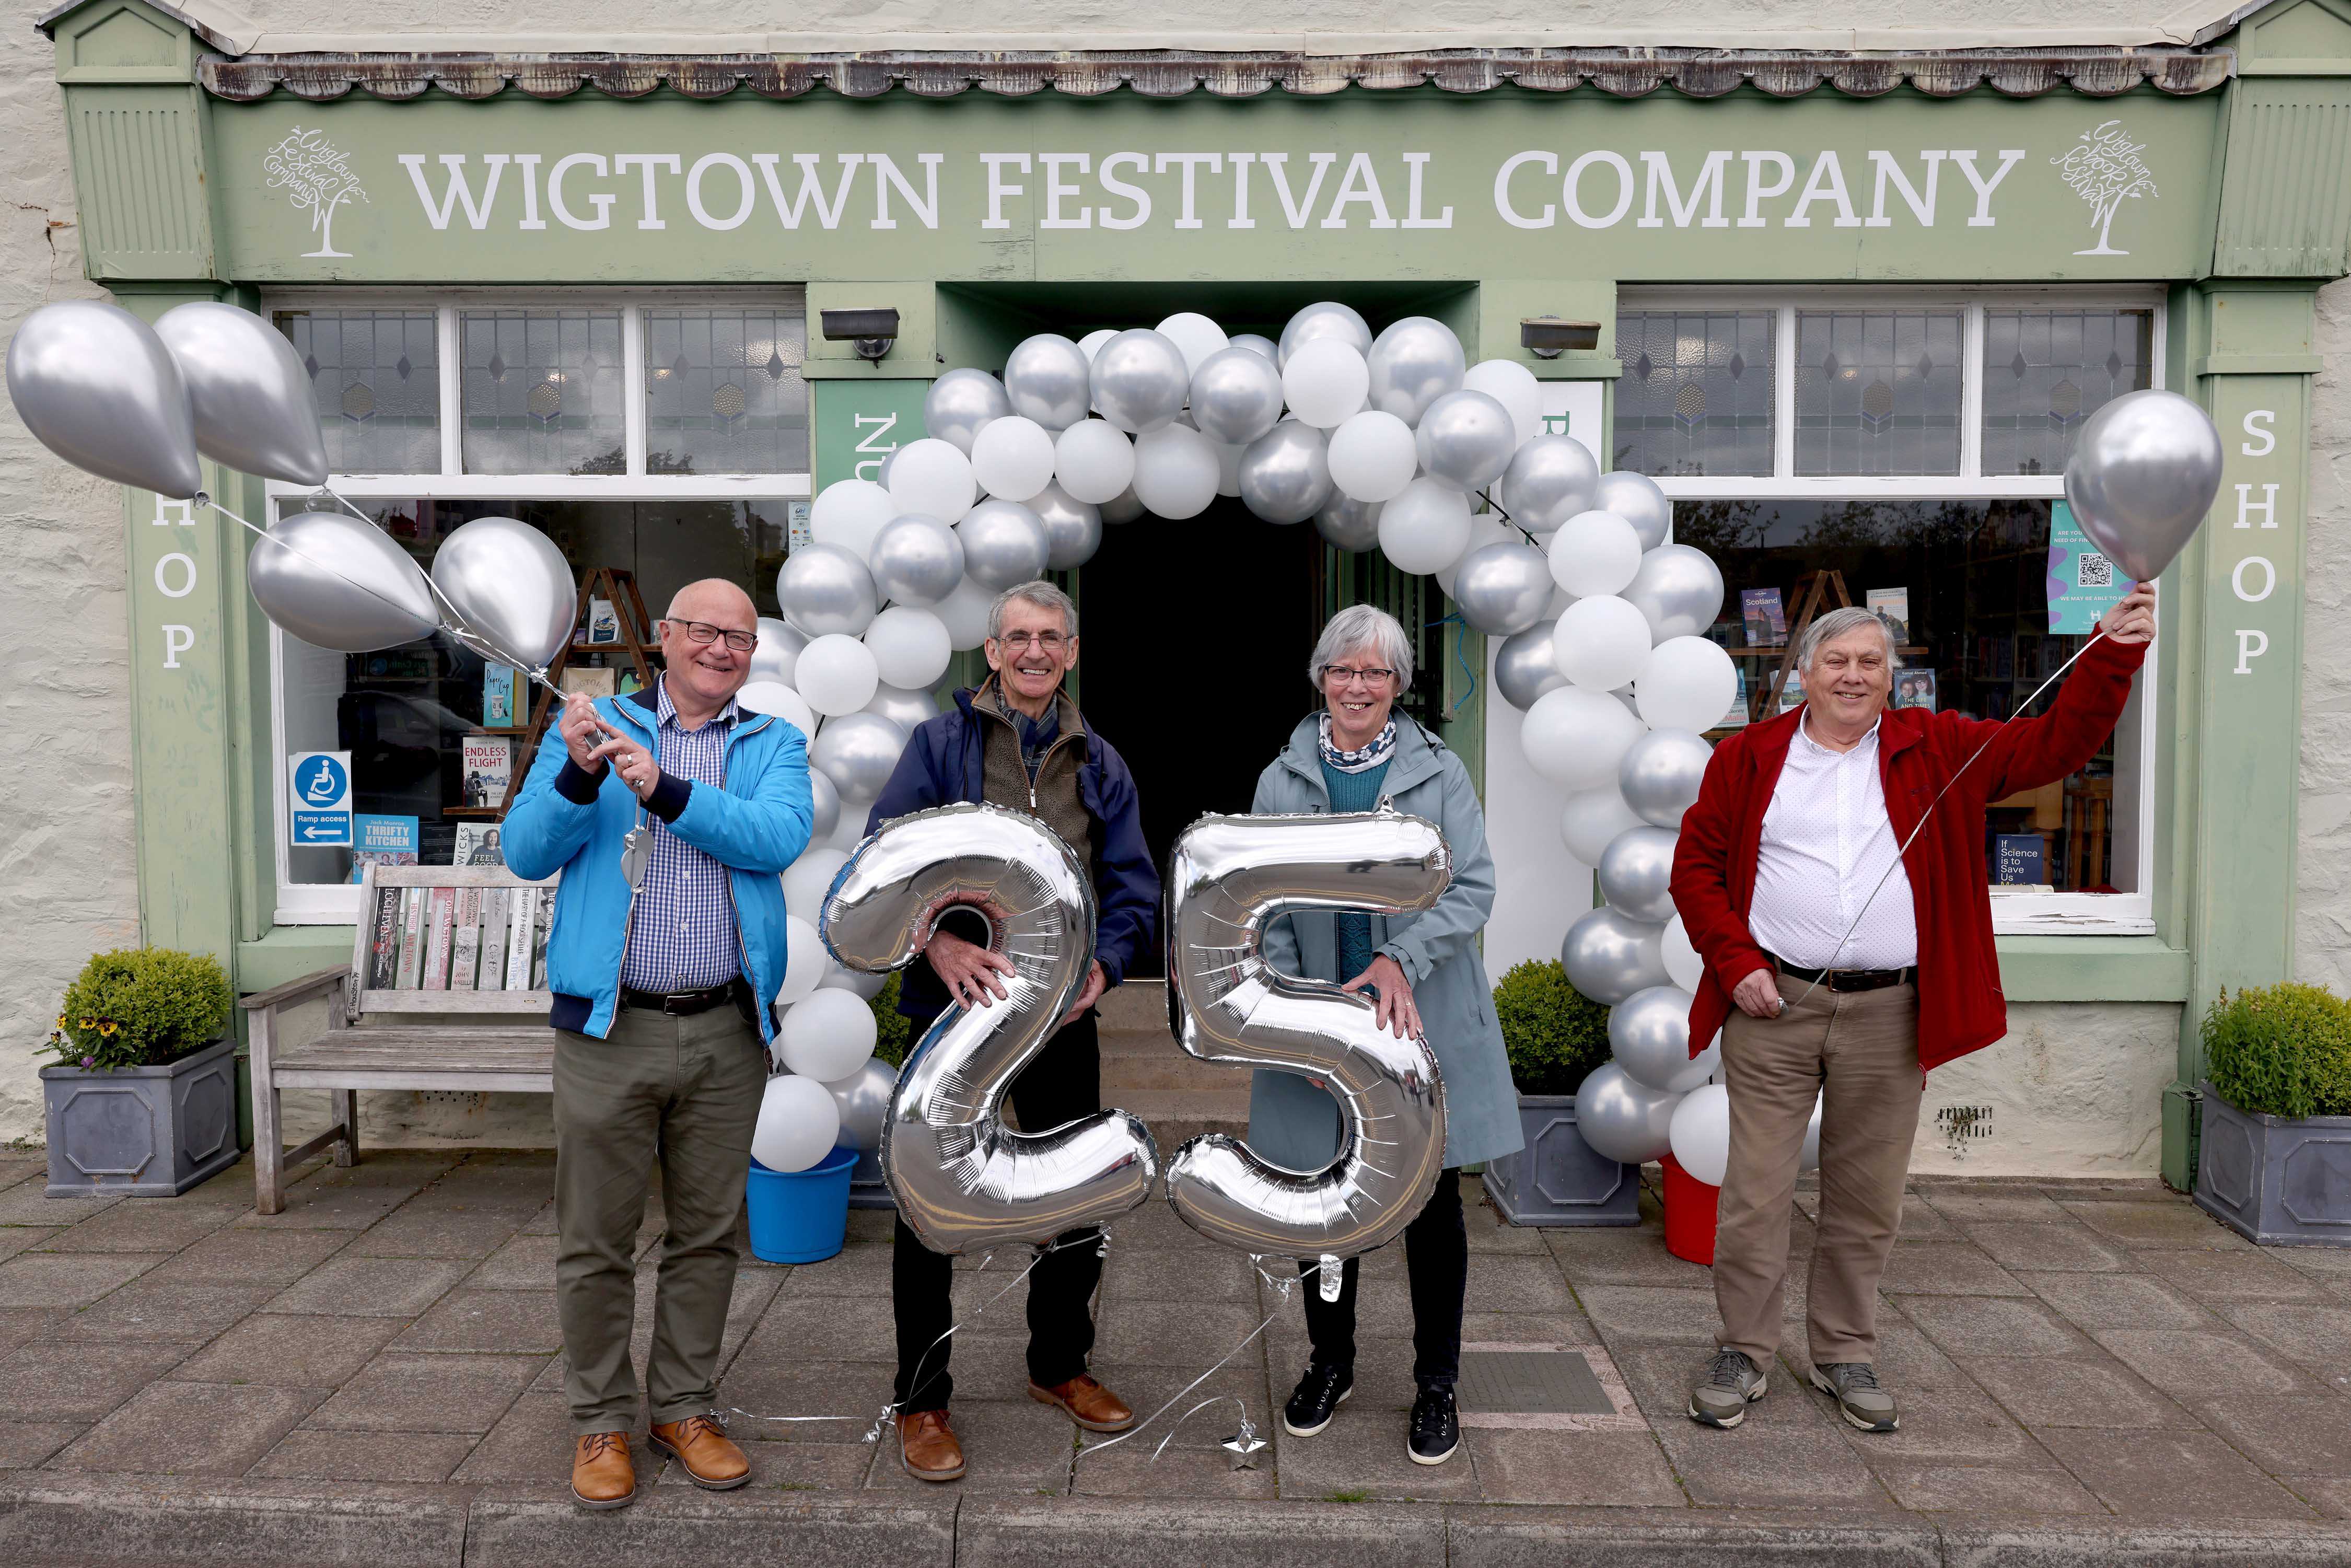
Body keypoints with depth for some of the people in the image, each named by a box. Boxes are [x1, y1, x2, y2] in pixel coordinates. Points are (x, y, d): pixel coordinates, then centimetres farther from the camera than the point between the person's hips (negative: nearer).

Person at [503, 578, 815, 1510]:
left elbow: (782, 836, -12)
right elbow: (526, 854, -1)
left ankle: (685, 1407, 28)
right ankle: (600, 1421, 23)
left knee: (707, 1233, 12)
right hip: (609, 1026, -1)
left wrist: (665, 789, -23)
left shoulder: (773, 744, 8)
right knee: (595, 1240, 6)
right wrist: (578, 775, -19)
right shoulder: (592, 727, 6)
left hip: (728, 1032, 1)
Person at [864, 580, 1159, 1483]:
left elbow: (1135, 887, 6)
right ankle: (921, 1400, 22)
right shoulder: (939, 744, 0)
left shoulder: (1100, 765, 10)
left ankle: (1059, 1365, 36)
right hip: (954, 1004, -3)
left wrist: (1103, 966, -12)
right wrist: (937, 943, -25)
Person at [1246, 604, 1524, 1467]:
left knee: (1434, 1203, 6)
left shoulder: (1440, 773, 0)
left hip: (1426, 1024, -1)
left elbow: (1474, 887, -5)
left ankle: (1436, 1382, 25)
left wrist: (1402, 958, -18)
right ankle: (1330, 1361, 34)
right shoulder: (1281, 781, 3)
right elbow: (1266, 913, 1)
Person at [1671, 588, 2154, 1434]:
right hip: (1773, 1008, -1)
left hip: (1888, 1016, 2)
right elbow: (1696, 866, 4)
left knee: (1867, 1201, 12)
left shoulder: (1937, 749, 8)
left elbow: (2055, 745, 2)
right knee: (1755, 1192, 3)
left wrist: (2114, 652, -11)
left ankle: (1846, 1355, 29)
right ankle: (1743, 1355, 20)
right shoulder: (1749, 758, 4)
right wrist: (1736, 965, -7)